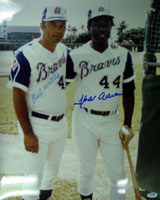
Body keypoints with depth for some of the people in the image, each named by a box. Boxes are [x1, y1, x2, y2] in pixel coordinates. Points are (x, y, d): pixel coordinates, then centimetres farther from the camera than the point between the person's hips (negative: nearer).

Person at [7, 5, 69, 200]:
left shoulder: (64, 51, 2)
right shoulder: (25, 54, -18)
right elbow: (18, 96, -18)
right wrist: (27, 133, -20)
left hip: (60, 122, 7)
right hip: (36, 124, -7)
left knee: (53, 166, 24)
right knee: (34, 175, -2)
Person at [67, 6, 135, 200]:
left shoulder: (123, 54, 1)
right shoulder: (76, 55, -6)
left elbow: (128, 91, 6)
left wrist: (127, 125, 4)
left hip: (112, 121, 2)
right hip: (85, 120, -2)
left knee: (118, 173, 6)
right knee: (86, 169, 10)